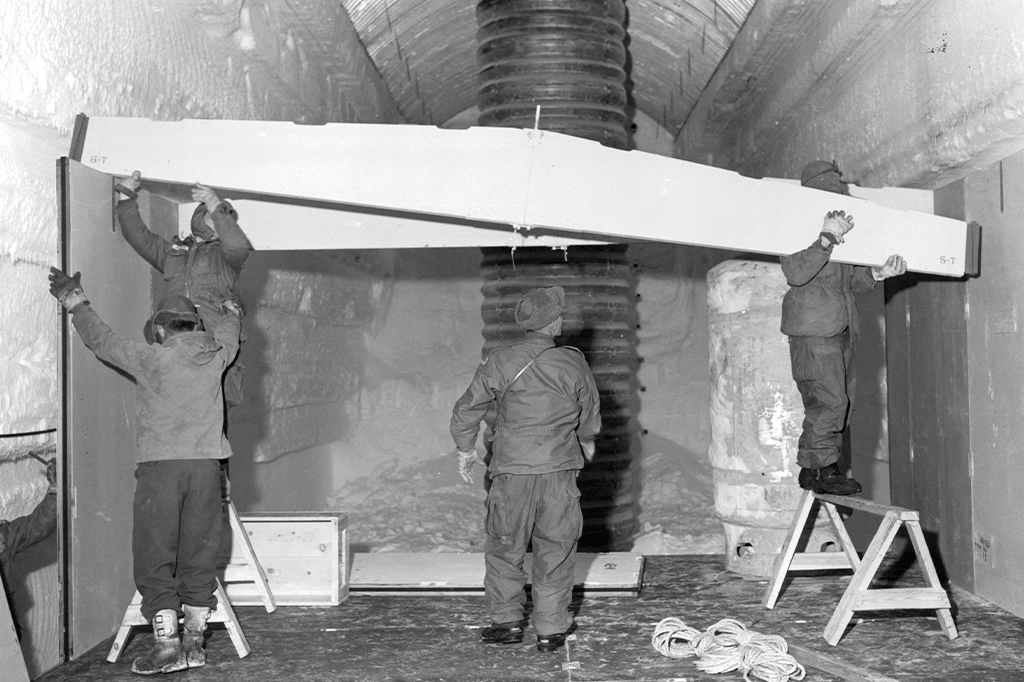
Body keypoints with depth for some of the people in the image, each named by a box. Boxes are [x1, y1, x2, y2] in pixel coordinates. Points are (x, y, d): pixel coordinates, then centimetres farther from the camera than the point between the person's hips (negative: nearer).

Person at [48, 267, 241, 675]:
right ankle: (193, 642, 14)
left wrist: (73, 300, 26)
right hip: (206, 463, 4)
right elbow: (230, 327, 32)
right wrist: (232, 310, 54)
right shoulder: (216, 355, 8)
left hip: (159, 465, -4)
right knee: (198, 556, 9)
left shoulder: (150, 358, -2)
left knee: (155, 557, 1)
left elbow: (100, 339, 11)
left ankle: (166, 646, -2)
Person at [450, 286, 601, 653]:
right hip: (560, 469, 1)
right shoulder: (574, 364, -3)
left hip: (512, 470, 0)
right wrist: (587, 443, 31)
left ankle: (507, 621, 18)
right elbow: (590, 416, 10)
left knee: (504, 546, 14)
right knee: (555, 550, 10)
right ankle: (551, 629, 16)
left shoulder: (499, 363, -4)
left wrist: (465, 450, 18)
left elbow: (466, 410, 2)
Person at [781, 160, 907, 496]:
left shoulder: (841, 229, 20)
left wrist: (878, 274, 5)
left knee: (839, 402, 9)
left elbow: (852, 278, 23)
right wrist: (827, 238, -25)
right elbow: (796, 272, -22)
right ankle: (817, 469, -2)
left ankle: (827, 468, 16)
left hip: (840, 329, 9)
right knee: (828, 401, -11)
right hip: (813, 329, -9)